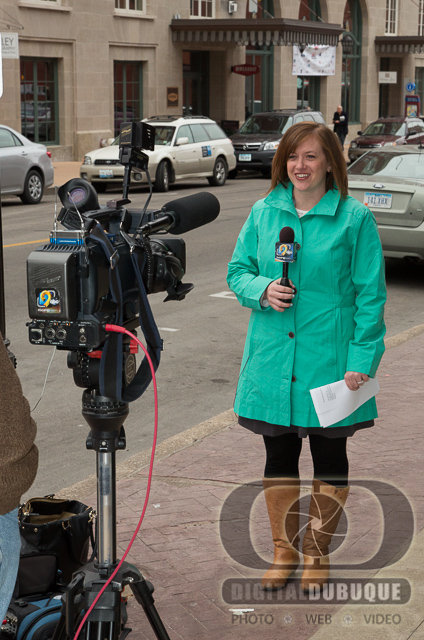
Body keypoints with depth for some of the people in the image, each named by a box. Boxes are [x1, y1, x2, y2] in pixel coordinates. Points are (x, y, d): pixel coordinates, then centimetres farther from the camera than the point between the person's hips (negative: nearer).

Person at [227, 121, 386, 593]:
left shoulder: (354, 218, -7)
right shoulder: (264, 212, 4)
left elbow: (370, 295, -7)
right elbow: (238, 270, 11)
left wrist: (360, 361, -12)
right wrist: (262, 289, -12)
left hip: (329, 358, -3)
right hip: (272, 356, 3)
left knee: (329, 456, 10)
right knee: (278, 453, 12)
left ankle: (317, 553, 27)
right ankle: (284, 551, 28)